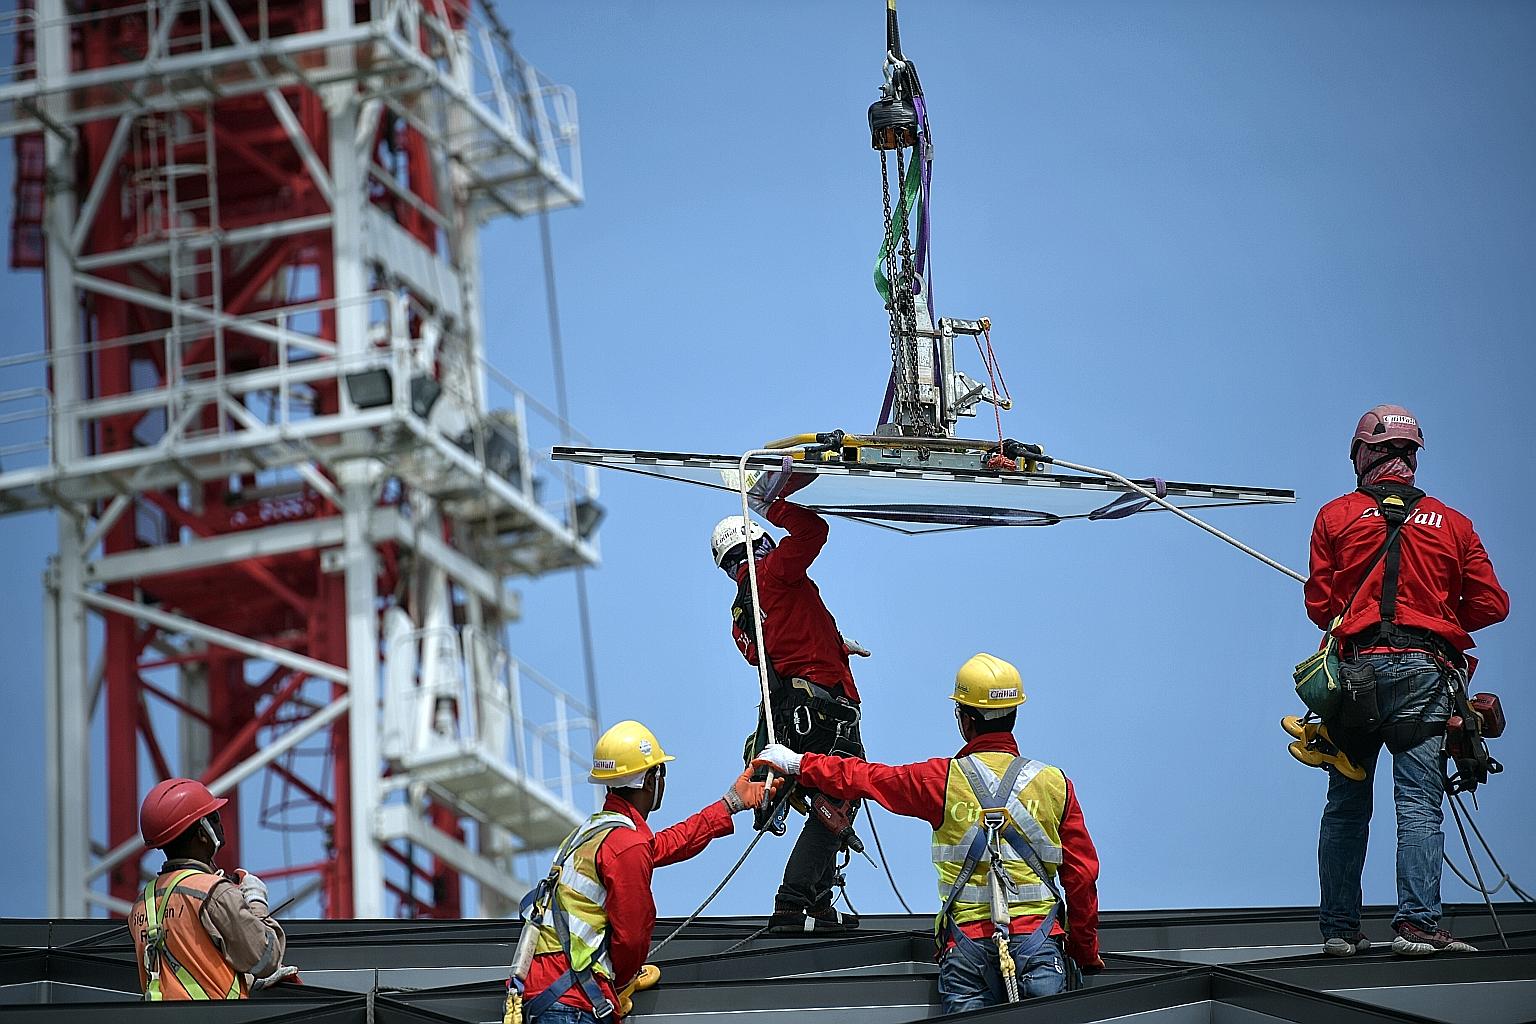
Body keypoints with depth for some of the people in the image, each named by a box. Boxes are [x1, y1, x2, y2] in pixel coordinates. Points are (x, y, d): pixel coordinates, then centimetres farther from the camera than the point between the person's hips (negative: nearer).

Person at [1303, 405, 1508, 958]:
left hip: (1355, 665, 1)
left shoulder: (1335, 517, 6)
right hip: (1423, 671, -1)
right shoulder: (1451, 523, 8)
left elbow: (1319, 604, 4)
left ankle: (1339, 929, 11)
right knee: (1419, 803, -5)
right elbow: (1491, 603, 8)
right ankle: (1417, 923, -15)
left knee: (1345, 807, 9)